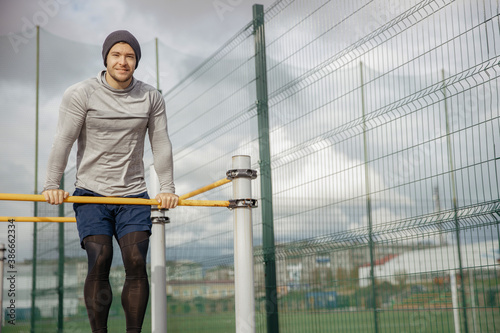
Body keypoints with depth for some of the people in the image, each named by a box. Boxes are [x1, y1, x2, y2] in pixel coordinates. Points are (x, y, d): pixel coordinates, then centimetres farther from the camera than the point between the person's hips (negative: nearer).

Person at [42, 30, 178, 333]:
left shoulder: (151, 98, 7)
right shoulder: (81, 94, -2)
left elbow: (161, 144, 9)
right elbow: (64, 140, -4)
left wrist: (167, 188, 4)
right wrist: (52, 185, -8)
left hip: (134, 196, 2)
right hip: (92, 194, -2)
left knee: (136, 262, -10)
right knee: (99, 262, -11)